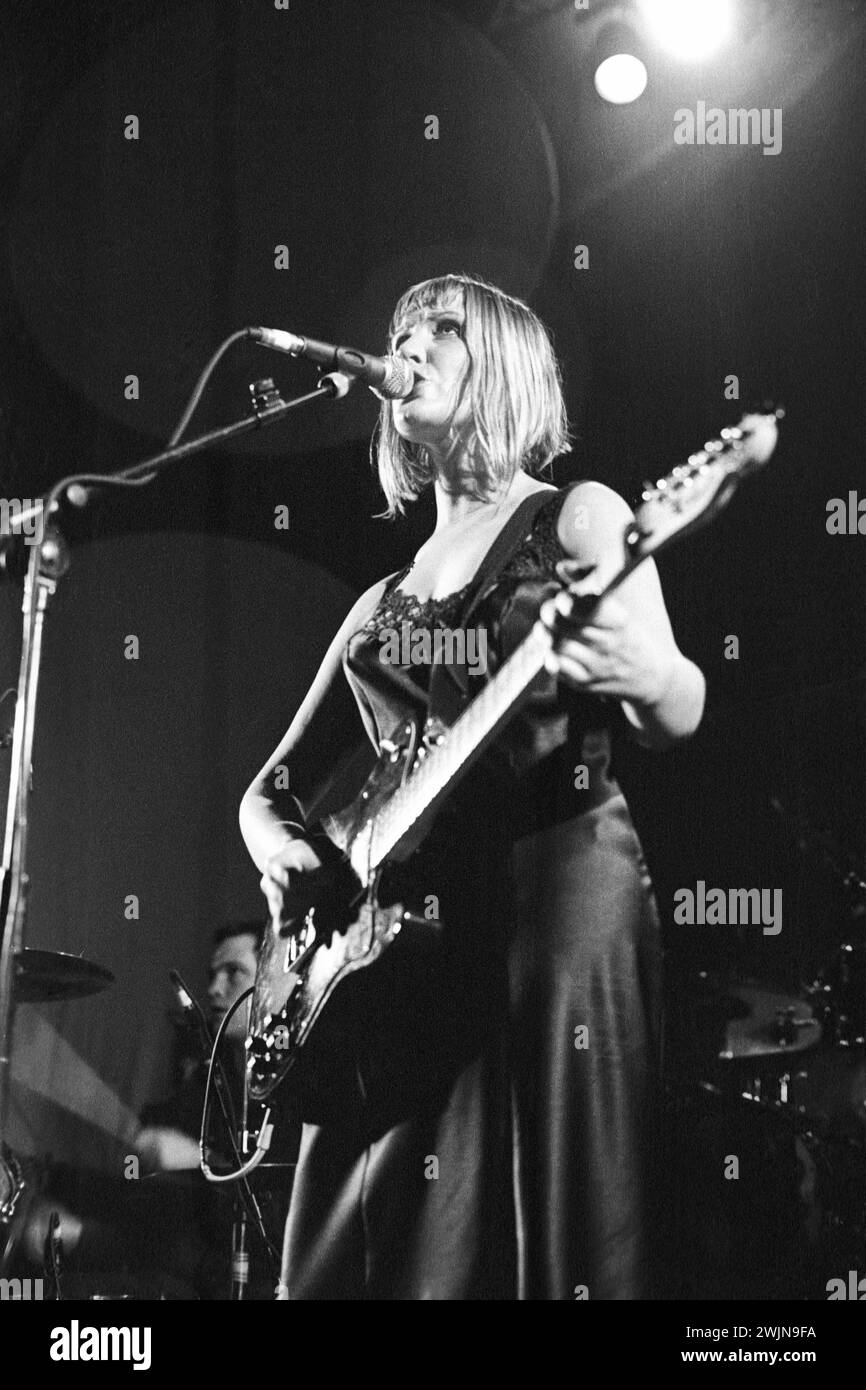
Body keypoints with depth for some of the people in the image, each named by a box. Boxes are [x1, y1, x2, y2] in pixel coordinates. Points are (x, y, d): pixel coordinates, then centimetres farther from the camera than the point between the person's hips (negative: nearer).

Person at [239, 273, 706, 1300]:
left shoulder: (575, 517, 6)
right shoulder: (384, 601, 21)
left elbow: (675, 717, -8)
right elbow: (273, 789, 25)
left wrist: (641, 676, -32)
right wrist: (281, 849, 2)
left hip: (554, 895, -5)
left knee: (542, 1232, -7)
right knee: (358, 1248, 4)